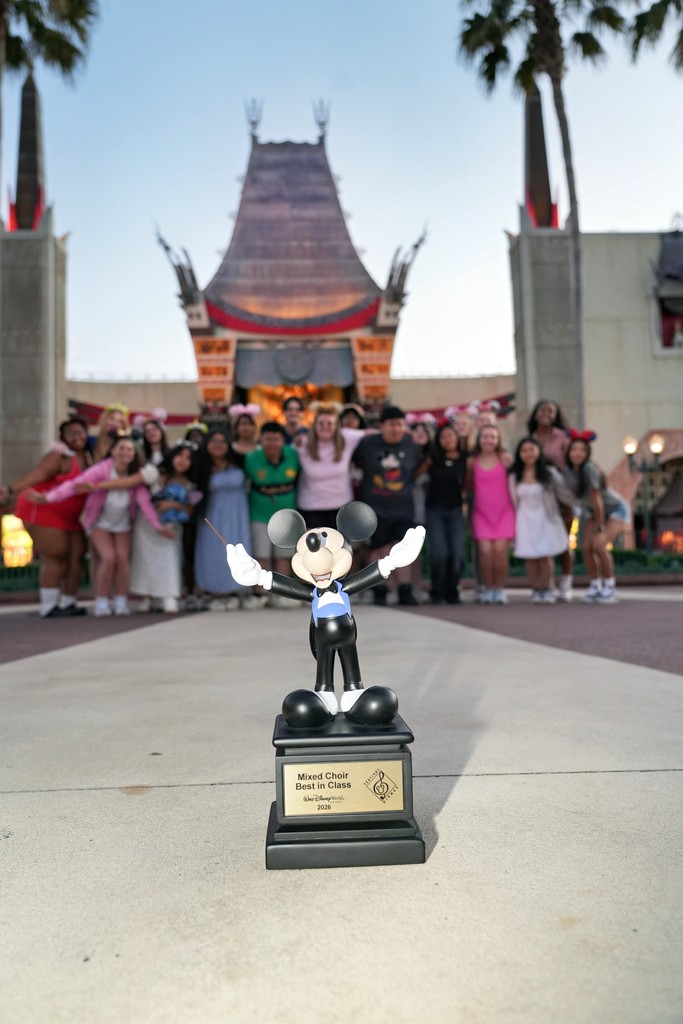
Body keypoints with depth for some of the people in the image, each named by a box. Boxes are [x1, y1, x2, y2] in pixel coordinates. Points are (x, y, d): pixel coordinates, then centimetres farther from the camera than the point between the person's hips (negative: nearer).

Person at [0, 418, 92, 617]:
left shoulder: (87, 456, 7)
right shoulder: (59, 456, -18)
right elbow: (37, 474, -33)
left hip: (70, 516, 8)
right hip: (44, 510, -8)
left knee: (76, 556, 3)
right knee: (56, 558, -11)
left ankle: (67, 603, 13)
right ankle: (48, 607, -5)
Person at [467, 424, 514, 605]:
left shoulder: (504, 458, 2)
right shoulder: (472, 461, 4)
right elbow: (469, 485, 13)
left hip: (503, 511, 0)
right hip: (481, 512, 1)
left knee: (500, 549, -12)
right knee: (485, 550, -12)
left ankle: (500, 589, 3)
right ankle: (488, 589, 4)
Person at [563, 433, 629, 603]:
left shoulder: (589, 470, -31)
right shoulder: (568, 471, -12)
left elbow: (597, 501, -29)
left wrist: (601, 529, -26)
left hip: (615, 510, -6)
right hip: (592, 512, 6)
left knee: (599, 546, -21)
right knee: (587, 547, -10)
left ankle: (609, 587, -3)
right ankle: (594, 586, 7)